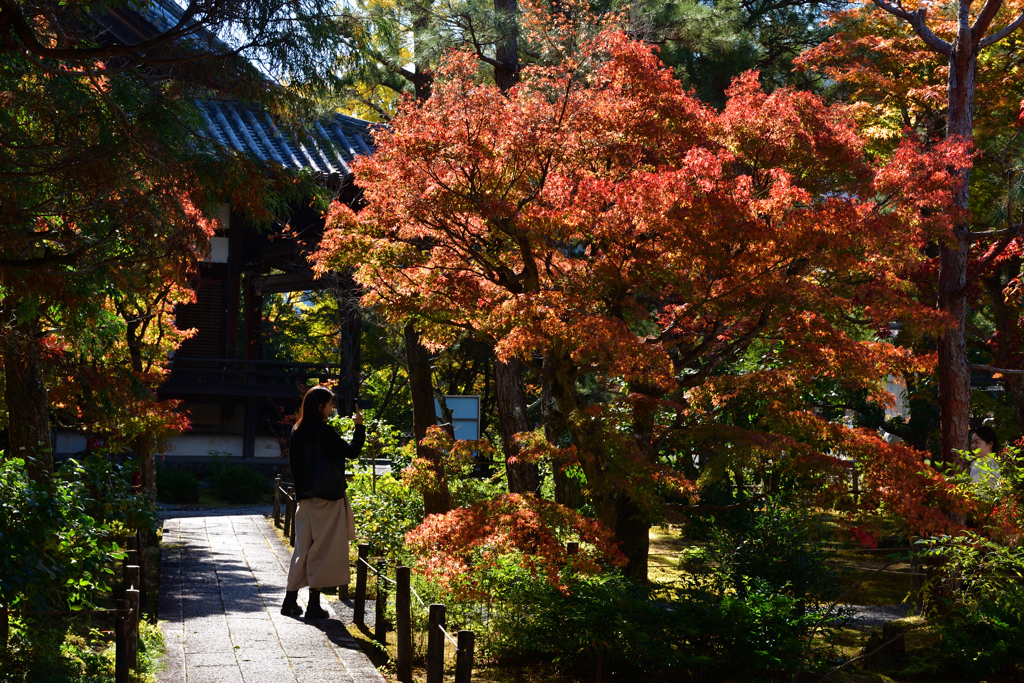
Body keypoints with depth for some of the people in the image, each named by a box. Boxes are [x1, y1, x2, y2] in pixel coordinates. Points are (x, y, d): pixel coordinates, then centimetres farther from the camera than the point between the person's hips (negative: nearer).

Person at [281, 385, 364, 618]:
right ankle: (314, 604, 1)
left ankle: (290, 600, 14)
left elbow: (295, 463, 13)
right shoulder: (324, 432, -15)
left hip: (304, 498, 7)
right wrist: (359, 426, 0)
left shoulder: (297, 432, 6)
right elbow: (351, 451, -9)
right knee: (322, 550, 0)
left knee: (303, 549, 14)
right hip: (327, 499, -7)